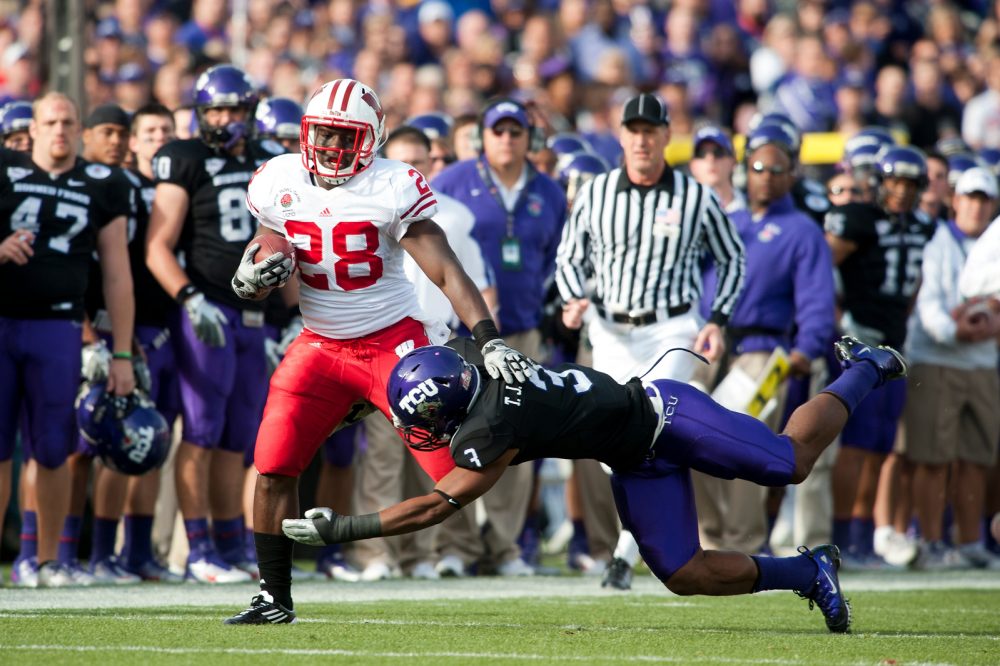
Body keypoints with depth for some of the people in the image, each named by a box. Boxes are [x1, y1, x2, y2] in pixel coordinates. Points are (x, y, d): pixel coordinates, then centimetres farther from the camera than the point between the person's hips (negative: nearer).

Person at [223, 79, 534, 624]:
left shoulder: (393, 189, -16)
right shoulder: (279, 184, -2)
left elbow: (447, 273, -19)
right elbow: (267, 249, 10)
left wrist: (489, 341, -30)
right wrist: (250, 278, -16)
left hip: (394, 342, -4)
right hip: (319, 347, 4)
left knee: (458, 470, -11)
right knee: (274, 469, -3)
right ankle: (274, 599, 10)